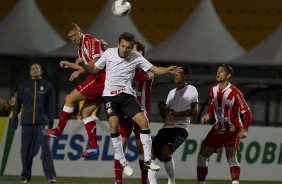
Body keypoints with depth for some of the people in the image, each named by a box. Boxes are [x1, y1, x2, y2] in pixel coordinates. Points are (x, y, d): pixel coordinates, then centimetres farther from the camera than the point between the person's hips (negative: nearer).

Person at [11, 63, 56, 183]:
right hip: (27, 123, 2)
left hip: (42, 123, -2)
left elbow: (51, 105, 7)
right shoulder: (23, 86, 13)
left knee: (45, 148, -14)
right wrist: (14, 118, 4)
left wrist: (51, 120, 0)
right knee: (26, 150, 1)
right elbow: (18, 103, 12)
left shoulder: (47, 86, 10)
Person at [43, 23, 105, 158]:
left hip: (99, 78, -10)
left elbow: (95, 63, -19)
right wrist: (70, 65, 25)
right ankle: (93, 147, 5)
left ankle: (58, 130, 7)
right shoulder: (81, 47, 22)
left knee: (70, 99, -4)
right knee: (85, 112, 9)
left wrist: (79, 72, -15)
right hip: (100, 81, 10)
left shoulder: (89, 40, -8)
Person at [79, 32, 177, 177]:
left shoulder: (136, 58, -2)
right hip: (110, 95, -1)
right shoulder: (109, 53, 0)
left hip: (127, 94, 1)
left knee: (143, 121, -15)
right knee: (114, 125, -17)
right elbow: (94, 70, 9)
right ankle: (123, 163, -5)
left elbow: (155, 69, -3)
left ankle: (147, 160, -6)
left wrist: (168, 70, -22)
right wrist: (83, 64, -11)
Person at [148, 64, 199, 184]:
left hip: (180, 129, -7)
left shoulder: (191, 90, 3)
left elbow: (194, 111, -11)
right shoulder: (172, 92, 26)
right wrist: (161, 109, 5)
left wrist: (177, 113, -21)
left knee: (165, 151, -30)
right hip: (166, 128, 8)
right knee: (150, 153, -11)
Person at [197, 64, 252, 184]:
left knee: (231, 156, -24)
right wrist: (208, 115, 2)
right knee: (202, 155, 3)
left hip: (232, 130, -7)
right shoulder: (213, 90, 3)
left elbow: (247, 112, -14)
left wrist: (244, 130, -24)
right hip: (218, 128, 7)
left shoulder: (235, 93, -18)